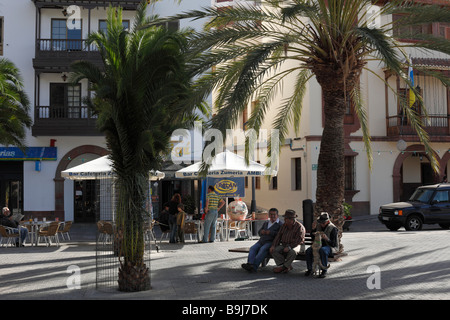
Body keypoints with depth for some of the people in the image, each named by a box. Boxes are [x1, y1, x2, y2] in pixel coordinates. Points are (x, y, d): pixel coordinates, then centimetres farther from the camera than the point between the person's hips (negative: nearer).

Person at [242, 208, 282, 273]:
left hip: (271, 242, -6)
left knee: (263, 249, -35)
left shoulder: (280, 224, 8)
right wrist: (261, 232, 4)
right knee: (252, 248, -23)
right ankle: (250, 264, -45)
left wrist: (271, 232, -15)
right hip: (261, 241, 6)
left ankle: (254, 266, -49)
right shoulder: (266, 222, 28)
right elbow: (259, 232, 28)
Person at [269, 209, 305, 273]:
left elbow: (299, 240, -17)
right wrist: (273, 245, -8)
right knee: (274, 250, -22)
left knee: (292, 252, -39)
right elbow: (278, 236, 7)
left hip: (294, 246, -5)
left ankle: (284, 266, -19)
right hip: (283, 245, 5)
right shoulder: (284, 225, 9)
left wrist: (289, 247, -27)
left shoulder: (299, 227, -9)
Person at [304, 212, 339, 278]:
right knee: (308, 251, -23)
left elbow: (333, 244, -17)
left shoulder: (333, 228, -12)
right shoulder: (319, 226, 5)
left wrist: (327, 239, -37)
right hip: (319, 246, 5)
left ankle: (324, 271, -30)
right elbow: (313, 239, 7)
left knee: (323, 250, -39)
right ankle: (310, 270, -11)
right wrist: (313, 229, -7)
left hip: (331, 247, -5)